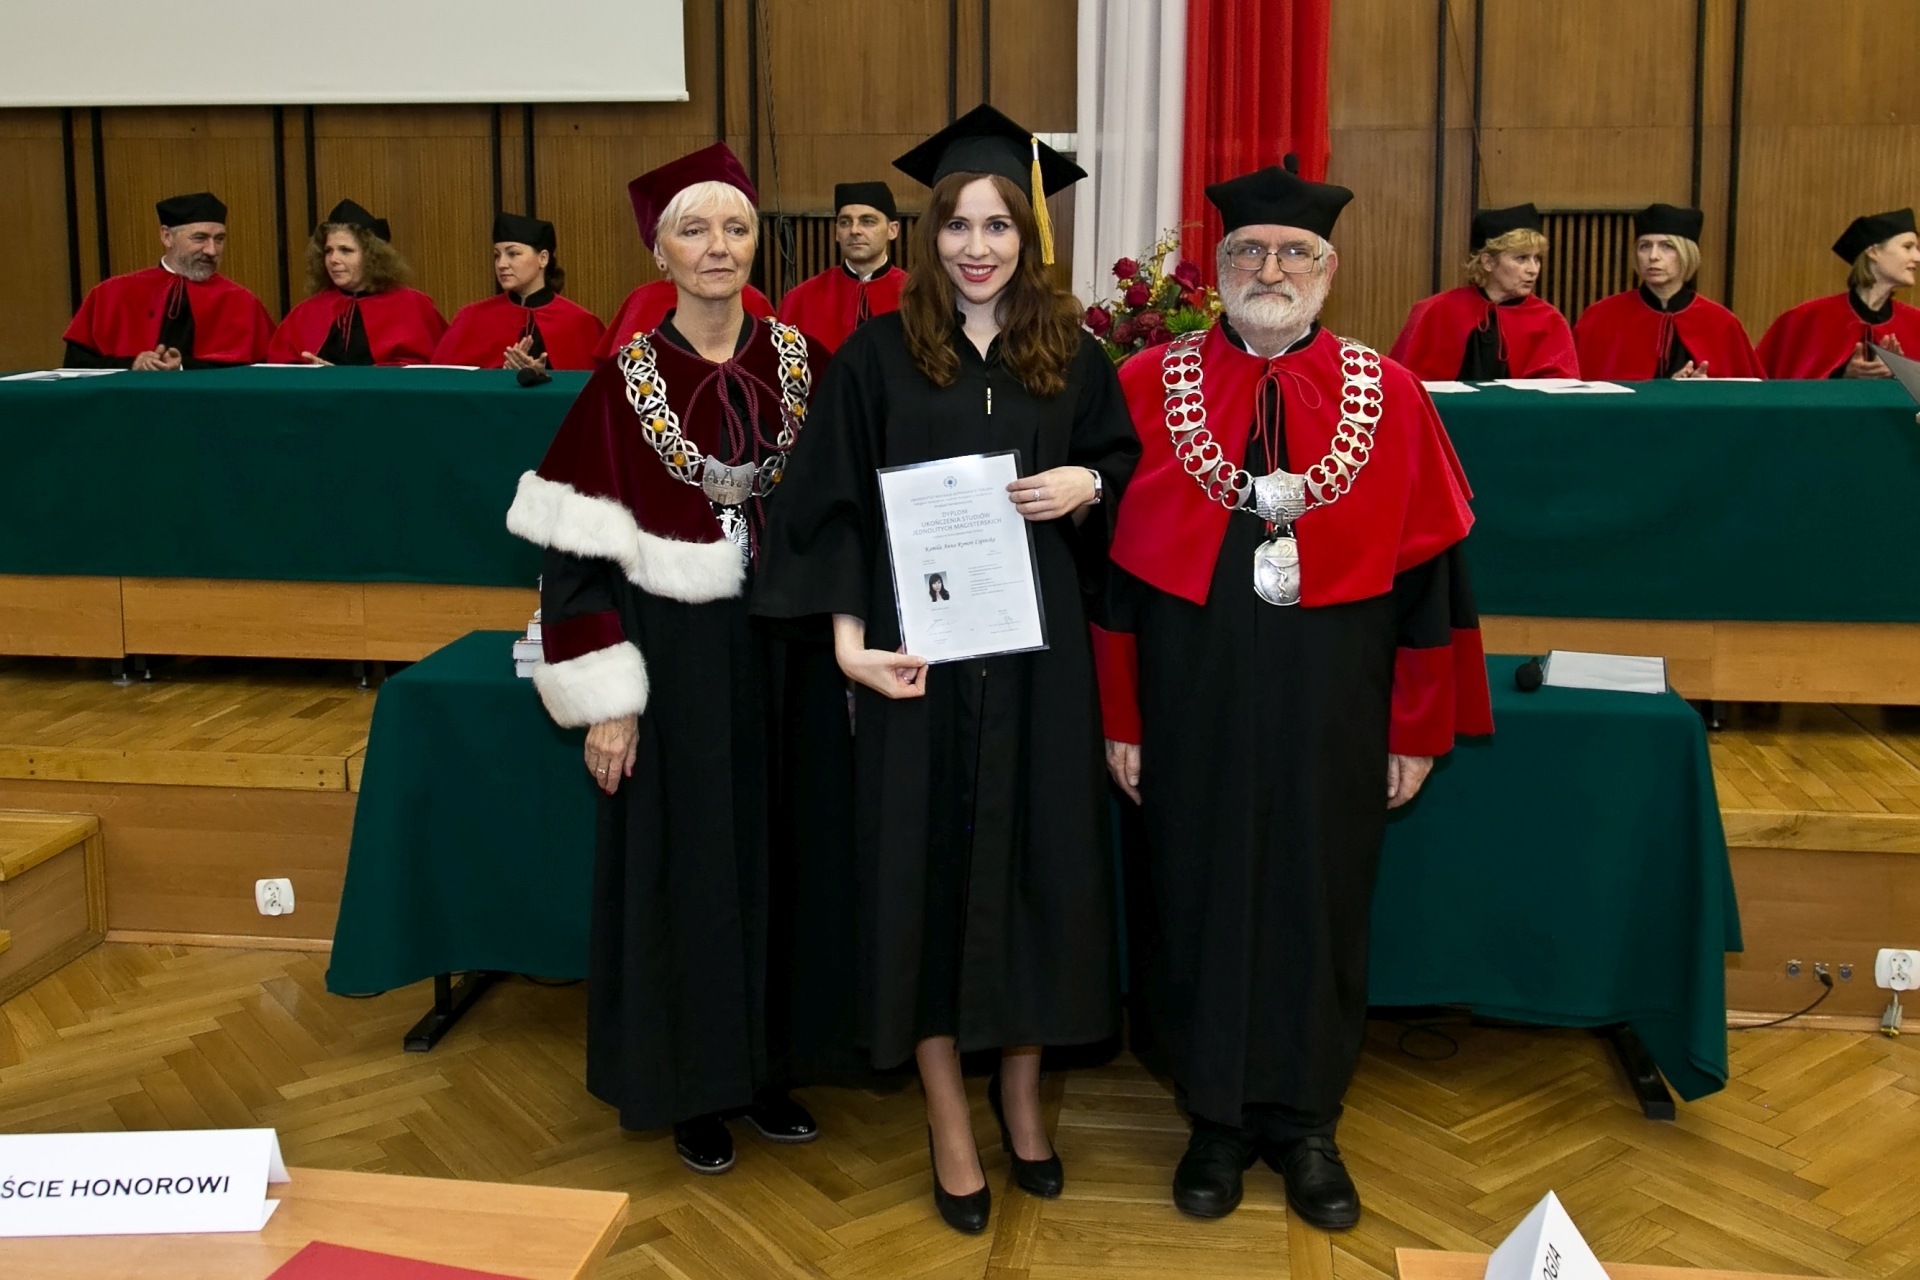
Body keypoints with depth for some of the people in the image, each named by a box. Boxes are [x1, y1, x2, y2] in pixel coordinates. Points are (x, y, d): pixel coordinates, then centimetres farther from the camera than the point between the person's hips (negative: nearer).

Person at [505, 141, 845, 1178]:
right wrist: (605, 701, -12)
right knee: (685, 868, 7)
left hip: (786, 652, 3)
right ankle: (693, 1085, 25)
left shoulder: (797, 362, 2)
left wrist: (845, 642, 5)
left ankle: (765, 1066, 30)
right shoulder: (626, 382, -8)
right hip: (677, 659, -3)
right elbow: (575, 556, -8)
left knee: (775, 861, 12)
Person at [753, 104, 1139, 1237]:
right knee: (927, 866, 4)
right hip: (919, 654, -2)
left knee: (1035, 855, 8)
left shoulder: (1072, 358, 5)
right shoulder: (879, 356, -2)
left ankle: (1022, 1083, 28)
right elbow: (831, 509, -4)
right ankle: (949, 1115, 19)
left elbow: (1126, 473, 15)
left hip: (1038, 653, 2)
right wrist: (849, 636, -15)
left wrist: (1087, 486, -8)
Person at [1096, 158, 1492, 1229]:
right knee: (1204, 899, 11)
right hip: (1193, 703, 0)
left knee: (1319, 905, 12)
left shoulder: (1390, 398, -1)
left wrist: (1417, 730, 0)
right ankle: (1218, 1118, 30)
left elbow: (1427, 574, 1)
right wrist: (1118, 716, -2)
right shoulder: (1148, 387, -2)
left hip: (1331, 709, 0)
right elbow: (1110, 565, 0)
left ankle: (1305, 1121, 31)